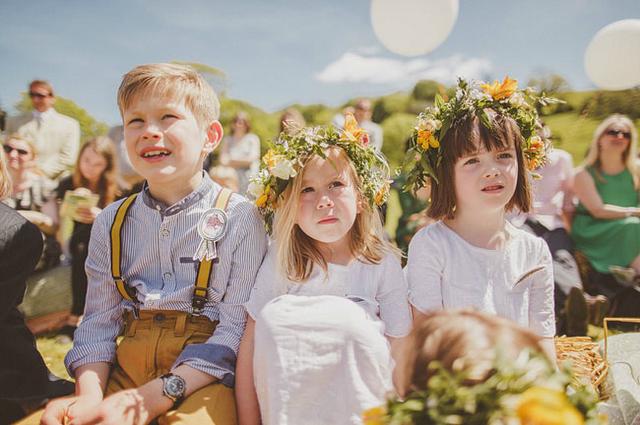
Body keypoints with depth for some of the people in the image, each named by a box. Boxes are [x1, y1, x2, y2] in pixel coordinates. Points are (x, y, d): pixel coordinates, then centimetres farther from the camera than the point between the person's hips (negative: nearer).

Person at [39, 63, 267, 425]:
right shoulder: (111, 223, 9)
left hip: (202, 376, -3)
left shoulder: (239, 218, -5)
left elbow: (236, 328, -10)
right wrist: (90, 392, -12)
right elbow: (99, 321, 7)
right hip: (127, 367, 4)